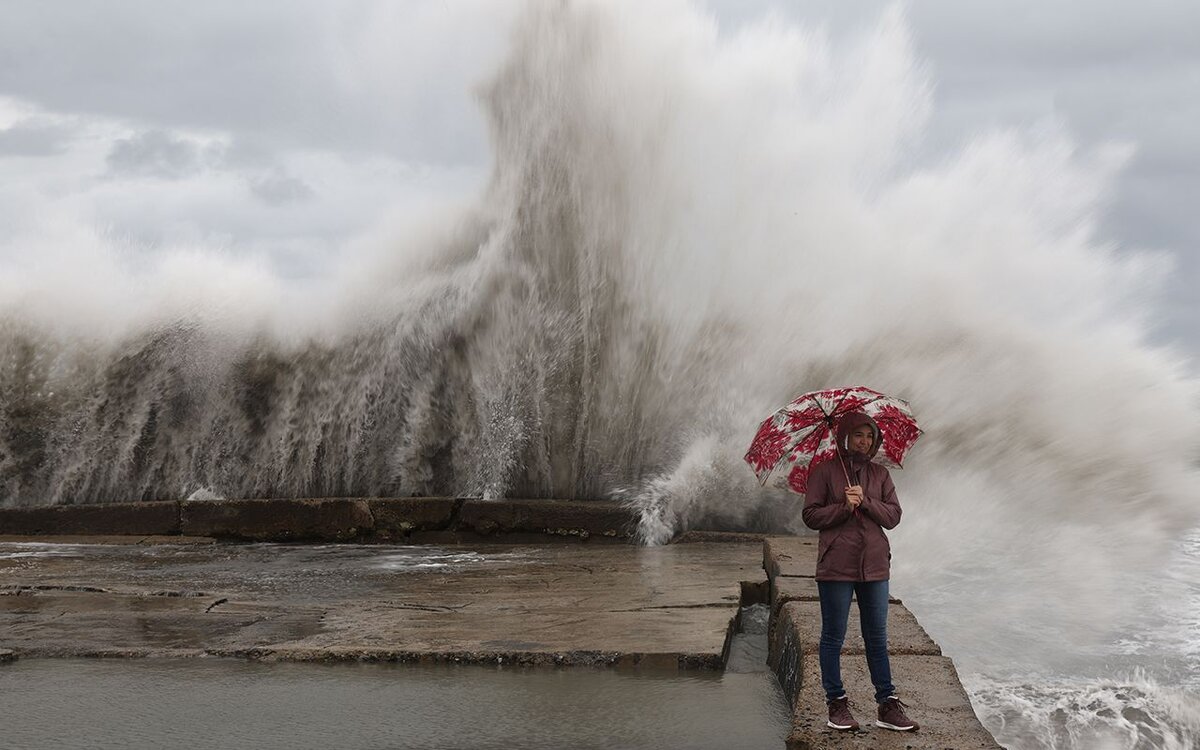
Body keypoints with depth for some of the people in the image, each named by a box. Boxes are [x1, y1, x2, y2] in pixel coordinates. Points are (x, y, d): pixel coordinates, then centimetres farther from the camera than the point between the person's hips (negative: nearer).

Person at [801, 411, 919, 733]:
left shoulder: (880, 474, 11)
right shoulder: (825, 471, 0)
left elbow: (893, 516, 2)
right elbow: (811, 516, -5)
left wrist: (865, 502, -14)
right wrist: (844, 507, -17)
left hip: (874, 565, 4)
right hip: (836, 565, -3)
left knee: (877, 639, 8)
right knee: (833, 637, 3)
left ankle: (888, 706, 12)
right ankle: (837, 703, 12)